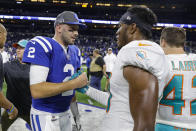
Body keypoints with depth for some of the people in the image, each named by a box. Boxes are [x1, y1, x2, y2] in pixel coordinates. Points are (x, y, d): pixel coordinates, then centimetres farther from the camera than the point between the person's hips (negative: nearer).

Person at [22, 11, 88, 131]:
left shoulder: (73, 52, 9)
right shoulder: (42, 45, -16)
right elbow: (36, 91, -25)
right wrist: (75, 83, -21)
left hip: (65, 112, 7)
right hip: (45, 116, -7)